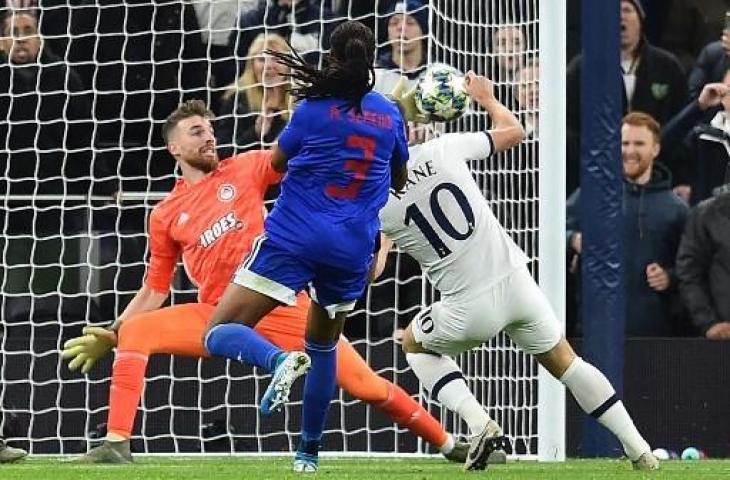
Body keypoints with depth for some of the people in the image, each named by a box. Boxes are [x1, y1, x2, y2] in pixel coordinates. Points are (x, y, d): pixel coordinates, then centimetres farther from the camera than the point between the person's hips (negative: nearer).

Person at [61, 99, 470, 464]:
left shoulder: (245, 169, 7)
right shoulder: (166, 216, 10)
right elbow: (153, 294, 15)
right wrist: (110, 335, 5)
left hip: (283, 309, -2)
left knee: (368, 386, -6)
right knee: (133, 333, -19)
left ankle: (450, 445, 9)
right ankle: (117, 443, -19)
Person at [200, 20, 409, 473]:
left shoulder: (316, 108, -5)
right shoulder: (390, 113, 8)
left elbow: (278, 161, 10)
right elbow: (399, 180, 22)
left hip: (294, 237, -5)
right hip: (353, 250, 5)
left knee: (220, 334, -7)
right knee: (324, 345, 27)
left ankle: (281, 360, -37)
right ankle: (309, 454, 28)